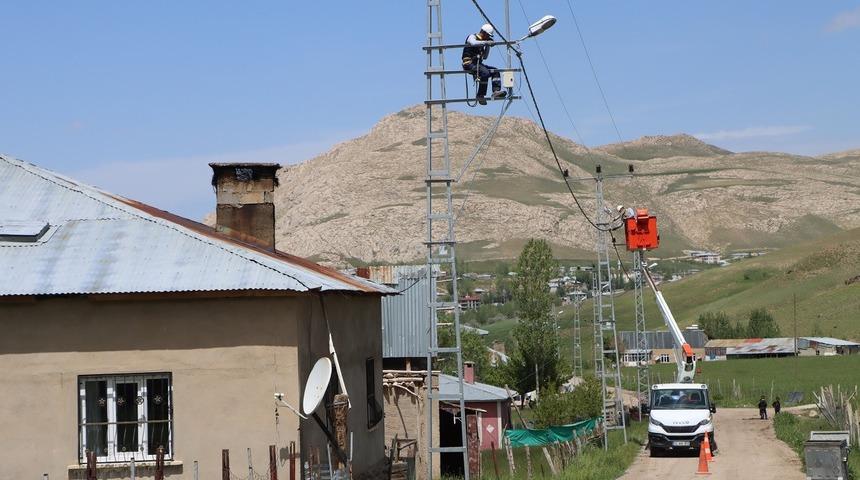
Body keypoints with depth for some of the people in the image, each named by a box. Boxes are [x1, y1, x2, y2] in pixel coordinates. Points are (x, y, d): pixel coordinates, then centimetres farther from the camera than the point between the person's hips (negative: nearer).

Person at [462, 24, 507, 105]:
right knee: (485, 73, -30)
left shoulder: (482, 42, 21)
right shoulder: (472, 37, -3)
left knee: (495, 71, -3)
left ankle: (496, 91, -15)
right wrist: (486, 42, -30)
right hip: (469, 64, -9)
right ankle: (480, 95, -26)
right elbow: (473, 43, -29)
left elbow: (485, 57, 21)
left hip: (478, 64, 9)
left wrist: (488, 46, 10)